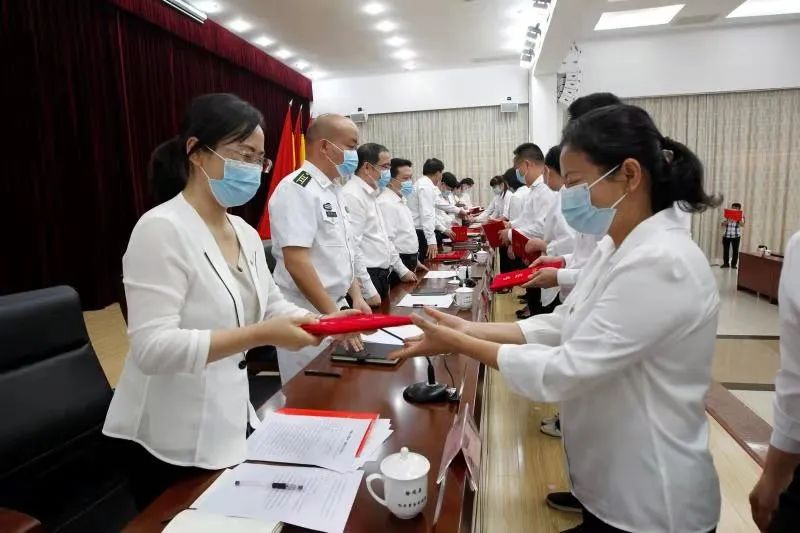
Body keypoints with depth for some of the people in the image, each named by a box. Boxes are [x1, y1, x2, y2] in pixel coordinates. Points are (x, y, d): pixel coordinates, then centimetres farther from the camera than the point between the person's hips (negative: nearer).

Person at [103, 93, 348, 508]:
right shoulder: (161, 229, -21)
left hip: (231, 422, 8)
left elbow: (271, 304, 10)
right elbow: (151, 348, -27)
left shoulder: (245, 233, 4)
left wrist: (322, 322, -8)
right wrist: (260, 335, -31)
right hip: (175, 442, -7)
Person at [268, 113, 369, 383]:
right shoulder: (297, 189, -18)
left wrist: (356, 297, 9)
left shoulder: (333, 189, 11)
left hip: (336, 307, 9)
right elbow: (296, 262, -25)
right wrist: (334, 314, -23)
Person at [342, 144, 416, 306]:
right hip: (366, 279, -10)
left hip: (380, 276, 10)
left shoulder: (369, 194, 14)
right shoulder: (353, 196, -17)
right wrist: (368, 291, -23)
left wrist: (401, 270, 23)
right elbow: (352, 247, -23)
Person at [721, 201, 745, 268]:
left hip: (736, 236, -2)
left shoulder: (741, 216, 1)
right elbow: (723, 224, 3)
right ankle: (726, 263, 11)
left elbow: (742, 225, -13)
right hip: (726, 235, 2)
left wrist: (738, 220, -29)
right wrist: (727, 221, -15)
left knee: (735, 250, -1)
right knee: (726, 250, 3)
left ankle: (734, 264, 7)